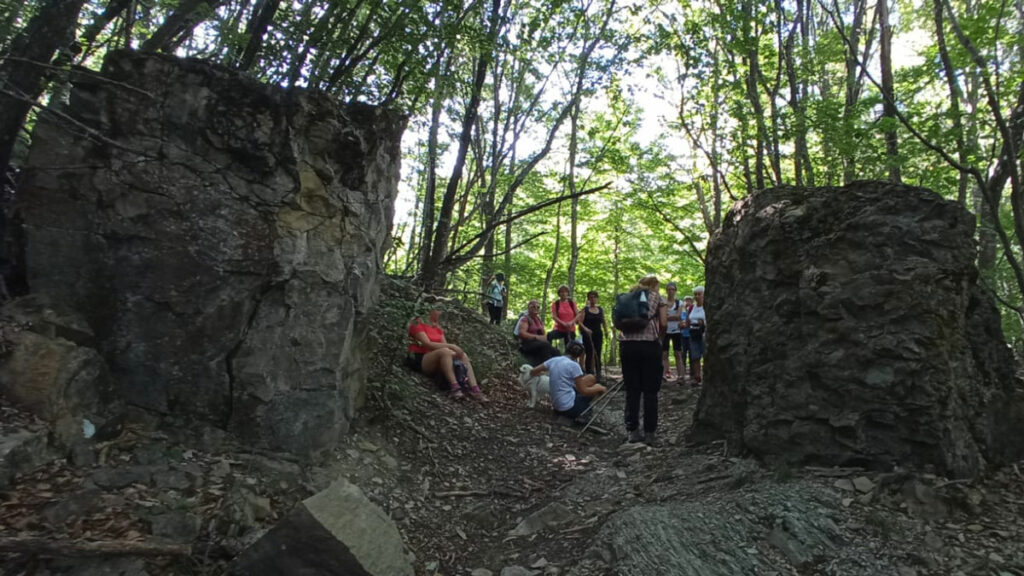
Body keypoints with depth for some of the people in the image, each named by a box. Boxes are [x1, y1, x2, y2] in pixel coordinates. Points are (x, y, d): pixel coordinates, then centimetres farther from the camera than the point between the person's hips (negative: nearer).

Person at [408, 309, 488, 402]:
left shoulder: (437, 327, 16)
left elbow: (444, 344, 6)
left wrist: (453, 348, -16)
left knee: (463, 355, -15)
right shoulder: (418, 324, -6)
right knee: (445, 351, -34)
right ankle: (454, 387, -45)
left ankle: (475, 390, -31)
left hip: (437, 361, 7)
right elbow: (427, 344, -19)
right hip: (419, 360, -7)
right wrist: (451, 346, -23)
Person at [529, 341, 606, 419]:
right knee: (598, 387, 15)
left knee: (590, 378, 14)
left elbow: (532, 372, 7)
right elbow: (583, 391, -12)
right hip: (569, 408, -6)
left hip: (557, 407, 7)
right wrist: (600, 389, 4)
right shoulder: (573, 365, -16)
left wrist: (541, 373, 30)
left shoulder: (553, 360, 1)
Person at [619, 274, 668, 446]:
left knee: (632, 390, 8)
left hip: (628, 344, 3)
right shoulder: (656, 297, 9)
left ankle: (632, 431, 10)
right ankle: (649, 433, 4)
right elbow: (663, 323, 0)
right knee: (650, 391, 3)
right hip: (650, 344, -3)